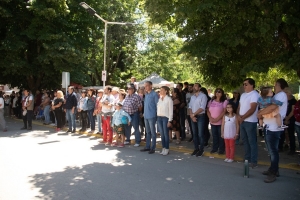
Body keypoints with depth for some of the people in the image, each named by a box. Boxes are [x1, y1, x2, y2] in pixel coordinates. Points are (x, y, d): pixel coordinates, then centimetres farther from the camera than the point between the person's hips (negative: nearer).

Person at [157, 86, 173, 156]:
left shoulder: (169, 99, -5)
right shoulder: (159, 99, 11)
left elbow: (171, 111, -7)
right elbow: (158, 108, 10)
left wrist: (169, 121, -11)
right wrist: (157, 117, 2)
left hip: (165, 118, -5)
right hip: (159, 117, 5)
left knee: (166, 134, -2)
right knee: (162, 134, 8)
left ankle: (166, 149, 6)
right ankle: (163, 148, 15)